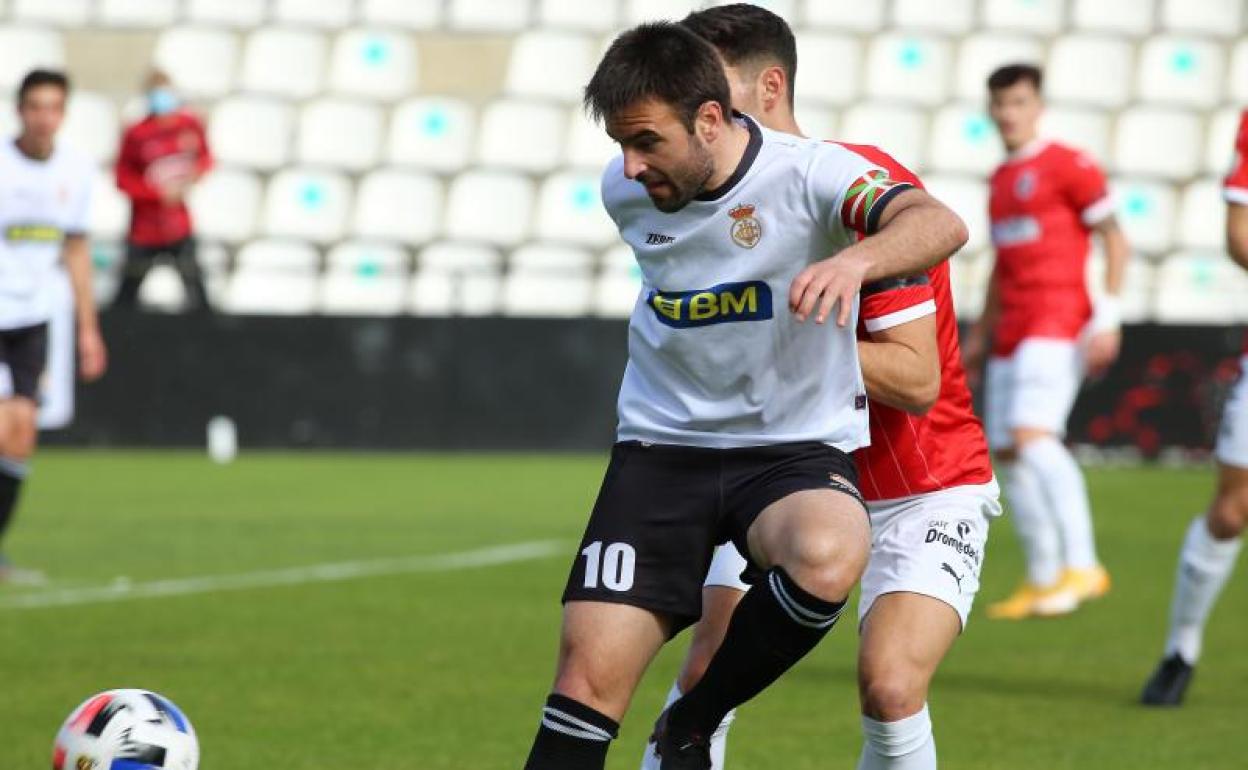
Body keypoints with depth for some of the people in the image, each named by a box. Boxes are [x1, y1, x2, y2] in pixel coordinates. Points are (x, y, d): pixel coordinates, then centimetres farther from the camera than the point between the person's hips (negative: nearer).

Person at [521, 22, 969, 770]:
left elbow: (940, 225, -37)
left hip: (797, 450, -3)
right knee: (591, 672, -11)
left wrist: (854, 259, -54)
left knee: (827, 561, -37)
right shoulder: (624, 193, -2)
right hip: (662, 446, 3)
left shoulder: (808, 173, -18)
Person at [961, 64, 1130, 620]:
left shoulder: (1068, 166, -4)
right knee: (1007, 453, 4)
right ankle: (1041, 581, 11)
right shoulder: (1000, 179, 19)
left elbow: (1115, 241, -6)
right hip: (1012, 330, 8)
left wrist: (1107, 318, -14)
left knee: (1033, 436, -24)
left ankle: (1081, 565, -26)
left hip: (1058, 320, -8)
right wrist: (981, 334, 25)